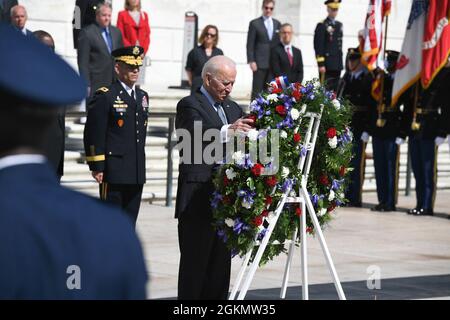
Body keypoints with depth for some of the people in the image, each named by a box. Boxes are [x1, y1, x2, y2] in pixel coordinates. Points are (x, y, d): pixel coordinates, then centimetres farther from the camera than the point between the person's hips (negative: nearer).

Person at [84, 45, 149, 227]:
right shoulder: (105, 96, -7)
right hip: (114, 172, -7)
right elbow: (93, 134, -10)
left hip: (137, 172, 7)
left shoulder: (142, 96, 15)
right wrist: (96, 167, -13)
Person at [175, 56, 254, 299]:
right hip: (198, 200, -7)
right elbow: (196, 137, -23)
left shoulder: (234, 109, 20)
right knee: (195, 263, -5)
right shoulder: (190, 105, -4)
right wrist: (226, 131, -41)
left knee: (221, 264, 8)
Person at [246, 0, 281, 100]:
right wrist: (251, 61, -10)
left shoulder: (277, 24, 14)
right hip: (260, 63, -4)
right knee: (257, 90, -3)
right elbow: (250, 44, -2)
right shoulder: (255, 23, 1)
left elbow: (279, 42, 16)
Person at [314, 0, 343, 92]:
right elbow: (318, 46, -10)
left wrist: (340, 63, 15)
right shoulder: (322, 26, -6)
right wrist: (321, 64, -15)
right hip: (327, 65, -7)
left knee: (335, 90, 7)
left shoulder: (339, 25, 16)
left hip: (337, 65, 7)